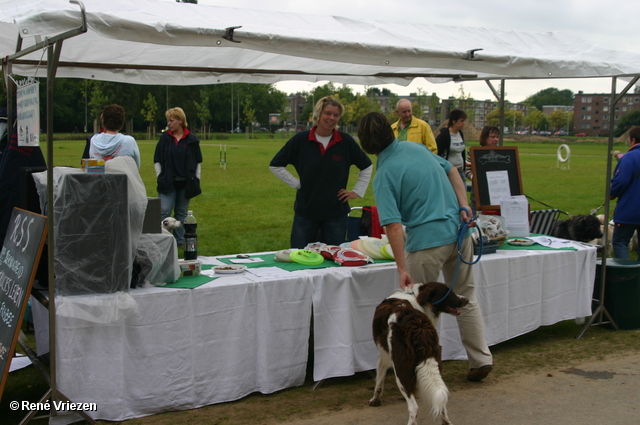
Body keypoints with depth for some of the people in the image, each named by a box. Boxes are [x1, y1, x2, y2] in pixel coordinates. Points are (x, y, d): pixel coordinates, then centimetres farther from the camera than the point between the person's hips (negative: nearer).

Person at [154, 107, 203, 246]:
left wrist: (196, 179, 4)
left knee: (181, 212, 9)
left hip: (186, 183, 1)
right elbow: (157, 160, 7)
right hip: (168, 183, 0)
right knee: (164, 212, -7)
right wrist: (160, 177, 1)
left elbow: (198, 161, 8)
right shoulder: (165, 138, 2)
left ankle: (179, 240, 19)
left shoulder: (192, 139, 1)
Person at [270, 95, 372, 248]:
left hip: (336, 212, 0)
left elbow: (367, 166, 13)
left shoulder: (346, 141, -1)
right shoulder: (301, 140, -3)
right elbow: (275, 165, 5)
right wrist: (297, 183, -1)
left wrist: (357, 191, 6)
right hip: (305, 211, 0)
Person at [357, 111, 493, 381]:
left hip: (427, 241, -7)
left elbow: (394, 225, -18)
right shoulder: (417, 147, 9)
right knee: (466, 298, 18)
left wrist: (402, 269, -19)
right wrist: (463, 206, 8)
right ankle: (481, 360, 24)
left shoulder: (384, 176, -11)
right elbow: (452, 171, 15)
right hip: (459, 231, 7)